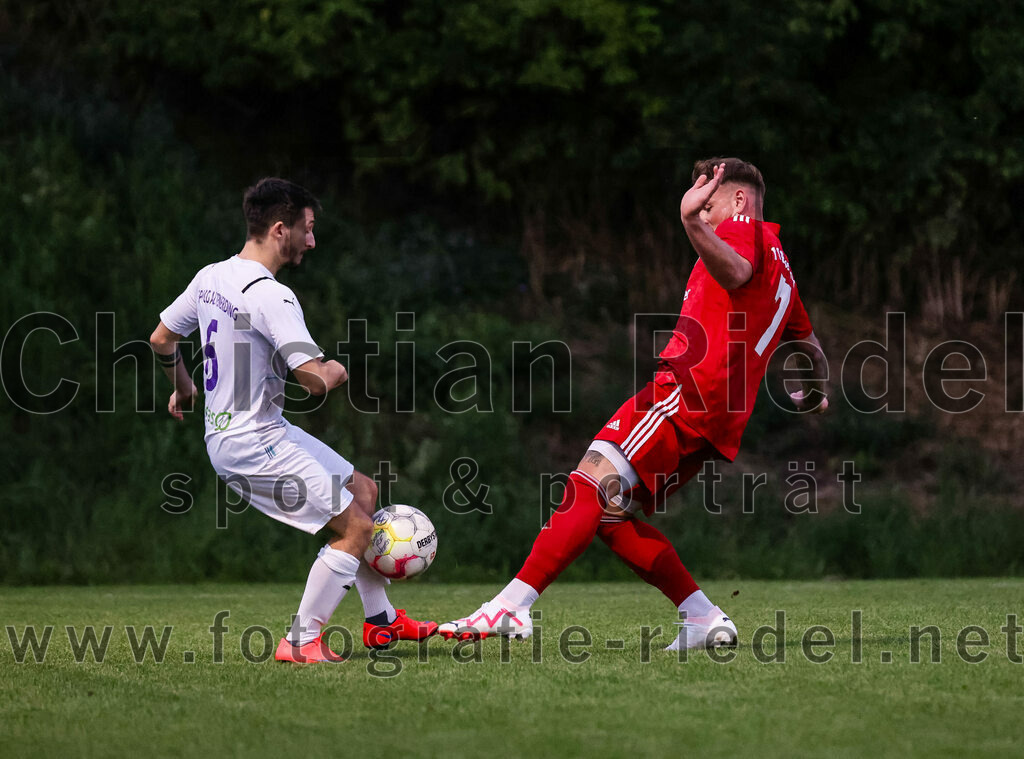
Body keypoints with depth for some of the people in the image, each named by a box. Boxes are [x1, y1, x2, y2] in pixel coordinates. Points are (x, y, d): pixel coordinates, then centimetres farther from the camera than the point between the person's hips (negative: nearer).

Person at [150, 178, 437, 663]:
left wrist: (182, 387, 35)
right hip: (256, 444, -10)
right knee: (355, 528, -5)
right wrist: (336, 371, -6)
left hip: (226, 435, 10)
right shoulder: (270, 296, -23)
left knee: (362, 491, 18)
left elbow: (161, 339, 17)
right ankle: (301, 641, 0)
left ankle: (381, 621, 24)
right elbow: (316, 381, -29)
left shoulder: (210, 277, 5)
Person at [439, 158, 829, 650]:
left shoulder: (745, 230, 3)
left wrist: (692, 222, -42)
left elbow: (735, 273, -24)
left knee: (590, 485, -20)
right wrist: (814, 393, 62)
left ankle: (509, 608, -31)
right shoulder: (780, 268, 31)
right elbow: (812, 348, 42)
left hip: (688, 388, -10)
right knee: (609, 513, 8)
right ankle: (705, 621, 4)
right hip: (719, 424, 10)